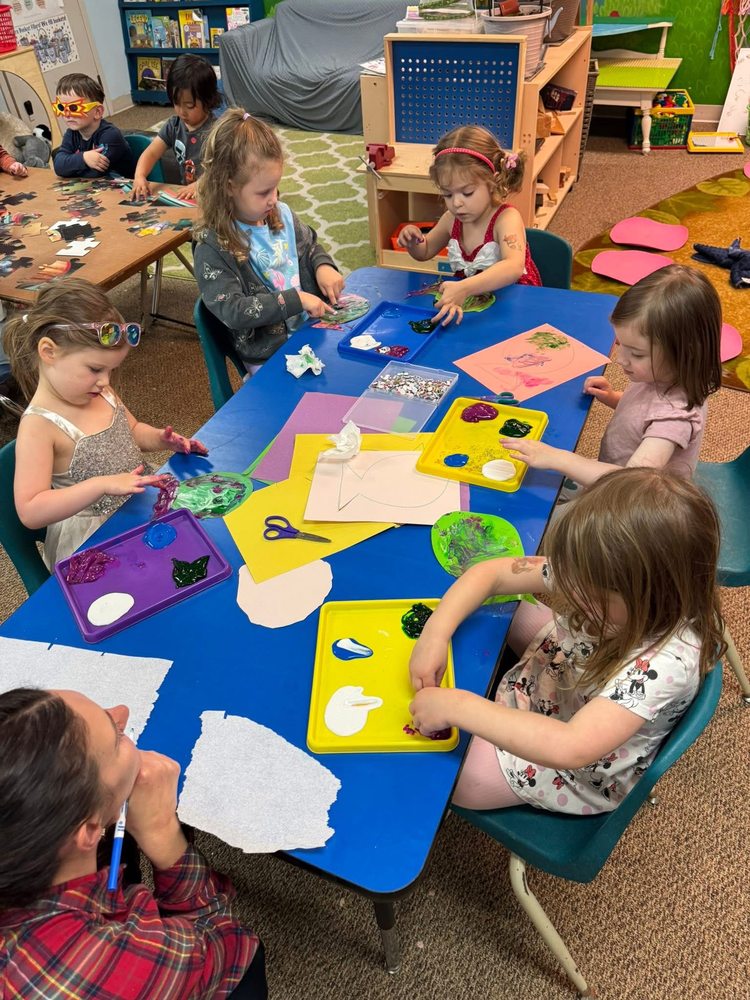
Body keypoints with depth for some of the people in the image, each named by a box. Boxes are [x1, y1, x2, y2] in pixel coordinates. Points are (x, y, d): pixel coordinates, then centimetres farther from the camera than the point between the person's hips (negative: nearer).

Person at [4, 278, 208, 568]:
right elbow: (30, 512, -27)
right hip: (92, 540, -7)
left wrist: (163, 439, -4)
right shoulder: (39, 426, -23)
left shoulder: (100, 392, -1)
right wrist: (102, 484, -36)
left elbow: (133, 431, 18)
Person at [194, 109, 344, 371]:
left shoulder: (281, 214, 4)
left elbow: (310, 246, 23)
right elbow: (231, 311, -21)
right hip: (271, 358, -6)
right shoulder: (212, 248, -15)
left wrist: (323, 266, 0)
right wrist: (295, 299, -24)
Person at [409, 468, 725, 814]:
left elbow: (571, 749, -49)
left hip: (578, 774, -6)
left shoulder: (667, 661, -41)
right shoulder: (594, 577, -25)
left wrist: (457, 707, -46)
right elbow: (489, 573, -17)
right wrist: (435, 634, -30)